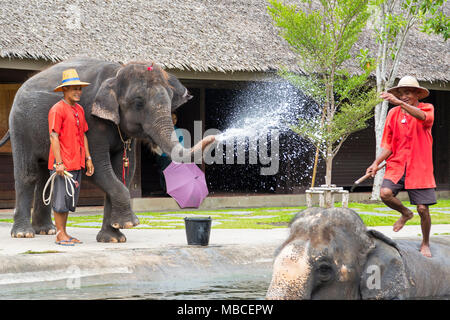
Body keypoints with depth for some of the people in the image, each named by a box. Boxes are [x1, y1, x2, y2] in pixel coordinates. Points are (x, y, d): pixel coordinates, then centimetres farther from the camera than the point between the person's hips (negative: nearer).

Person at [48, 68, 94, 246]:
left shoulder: (79, 109, 16)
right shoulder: (57, 110, -11)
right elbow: (54, 137, -15)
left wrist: (88, 158, 15)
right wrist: (59, 163, -20)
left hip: (76, 163, 8)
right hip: (62, 164, -8)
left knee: (70, 199, 11)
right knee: (61, 199, -4)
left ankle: (64, 234, 17)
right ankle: (60, 235, -1)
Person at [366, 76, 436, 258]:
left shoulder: (427, 108, -2)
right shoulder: (393, 114, 7)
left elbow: (422, 116, -30)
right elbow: (388, 145, 11)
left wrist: (399, 103, -43)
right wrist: (377, 163, -4)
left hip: (420, 168, -2)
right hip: (396, 165, 2)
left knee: (423, 209, -3)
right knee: (385, 193, -23)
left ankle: (425, 244, 22)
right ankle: (405, 213, 9)